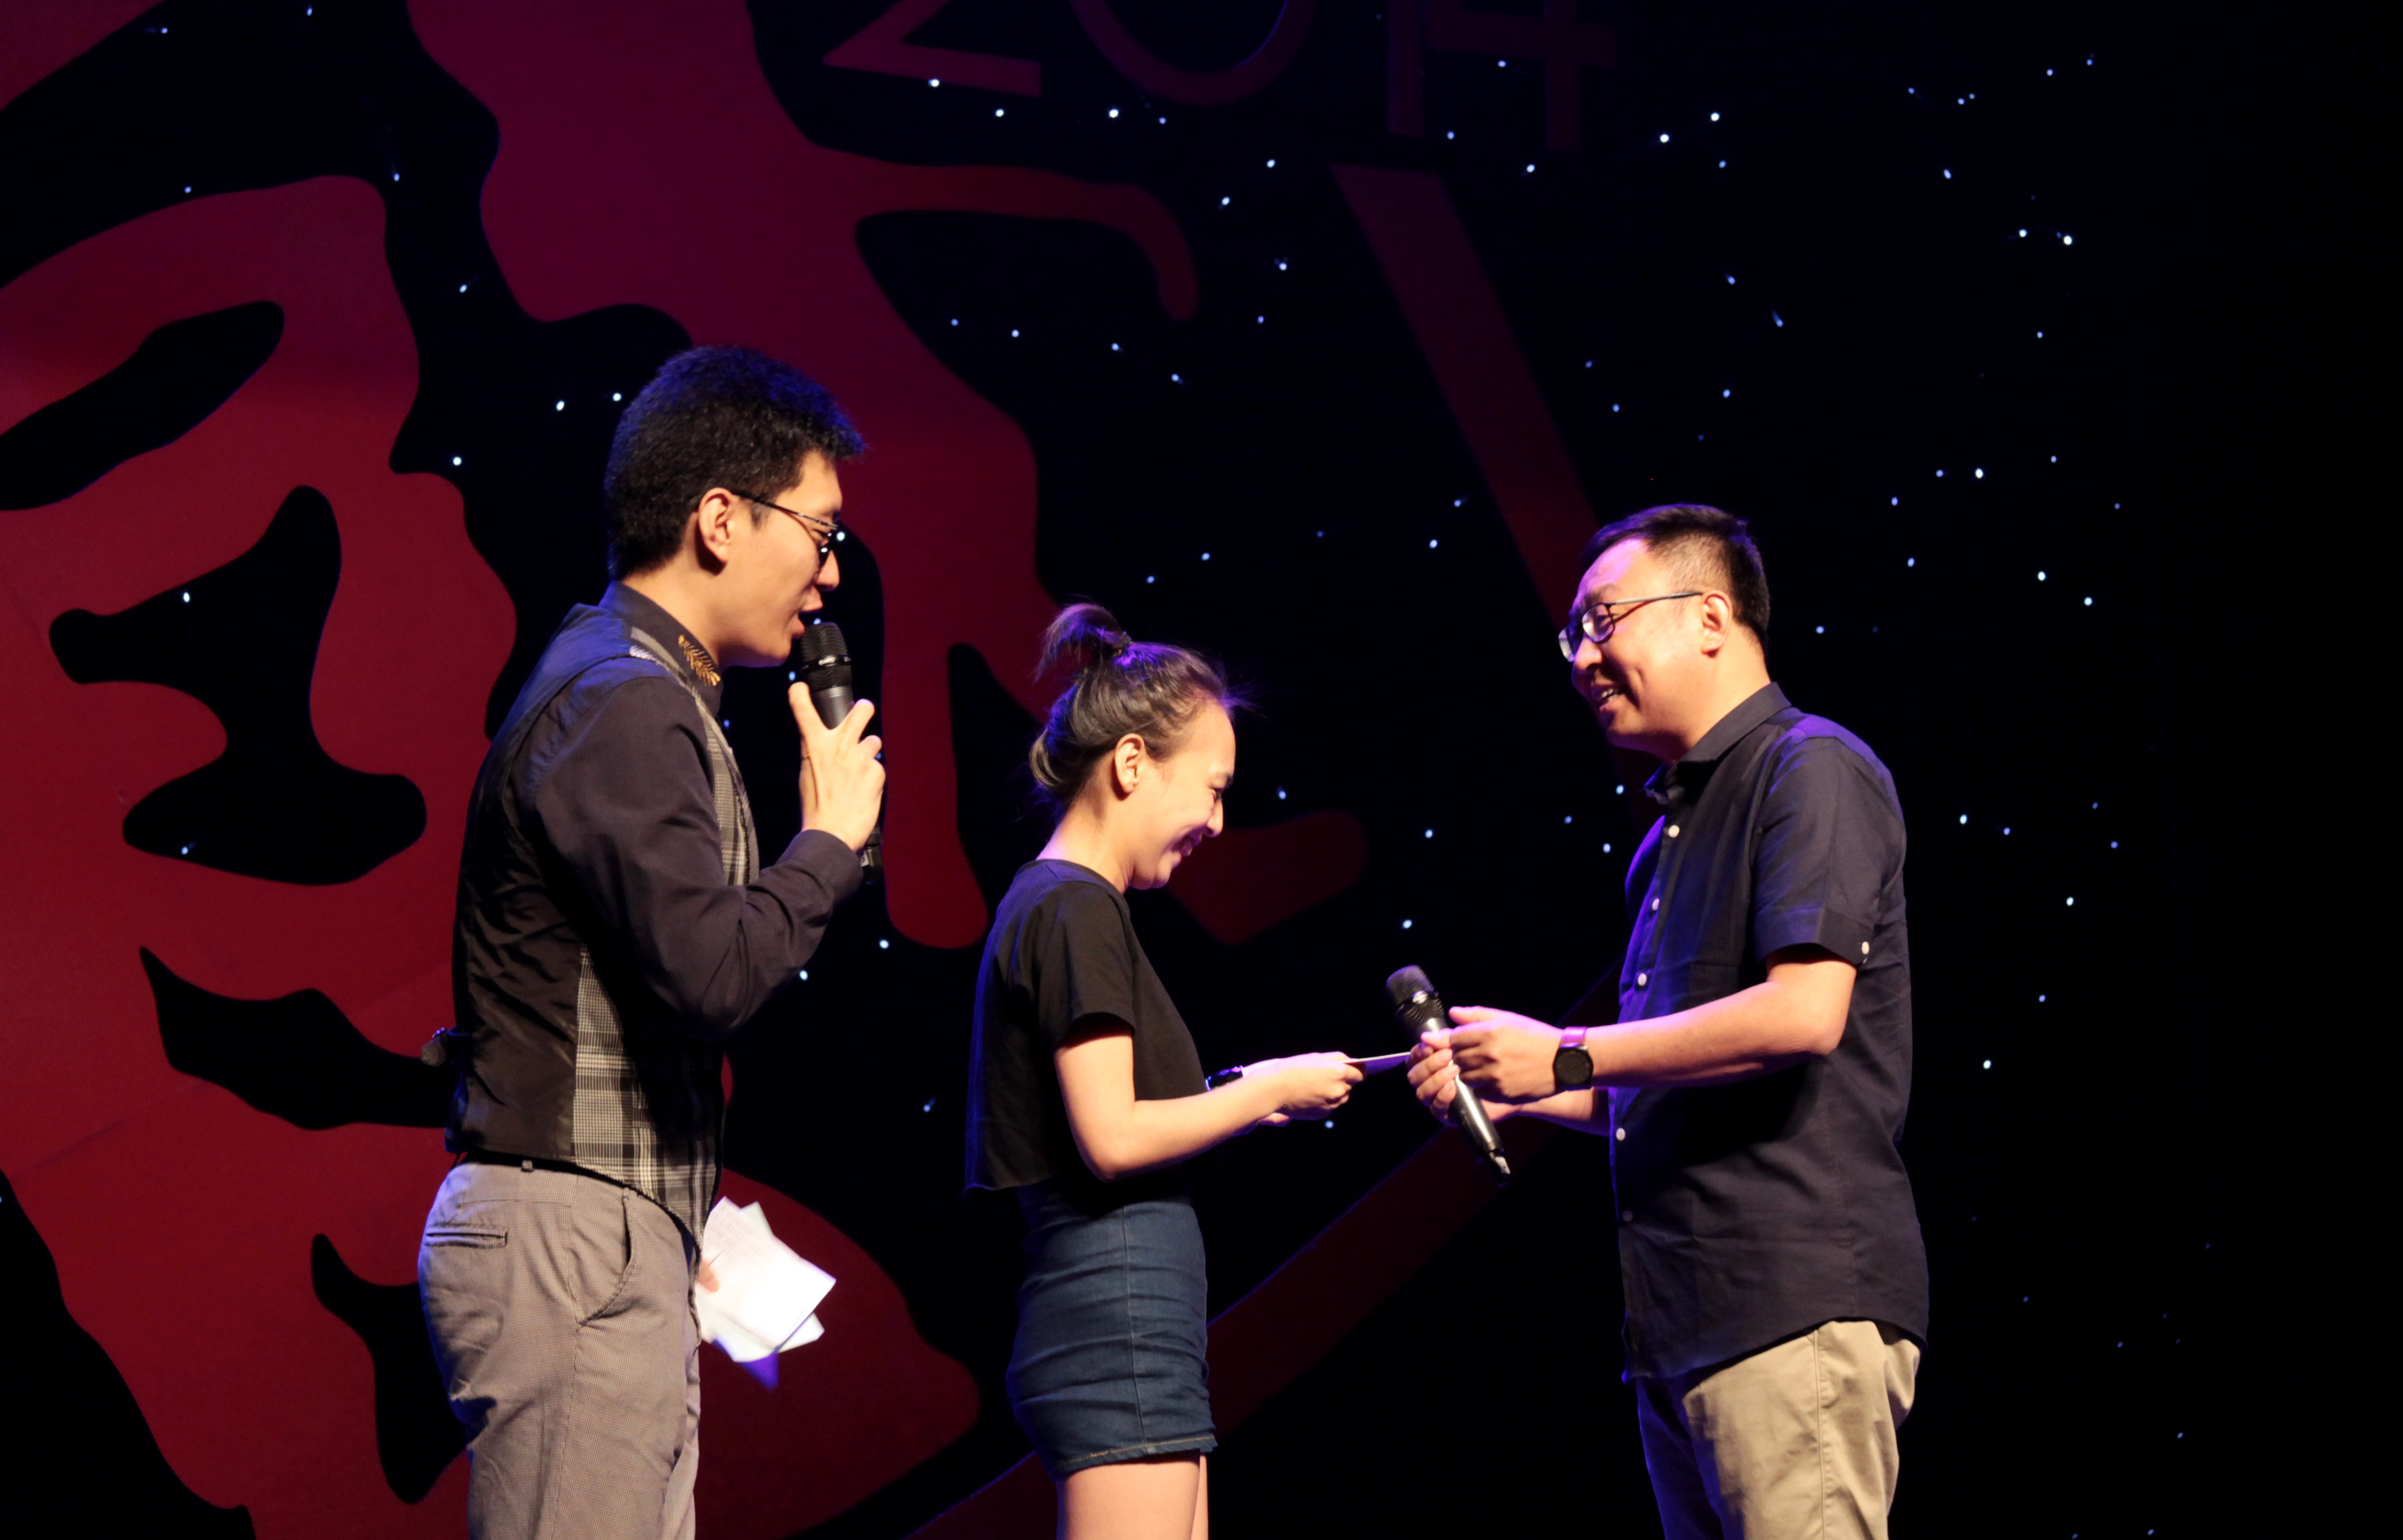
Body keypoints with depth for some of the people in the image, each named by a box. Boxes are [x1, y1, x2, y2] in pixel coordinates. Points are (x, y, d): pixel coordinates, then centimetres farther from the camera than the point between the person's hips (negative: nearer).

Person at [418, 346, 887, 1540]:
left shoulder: (642, 696, 19)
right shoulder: (618, 705, -13)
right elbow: (710, 973, -23)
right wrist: (831, 836, -7)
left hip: (616, 1245, 10)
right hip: (569, 1236, -10)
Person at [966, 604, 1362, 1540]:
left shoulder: (1050, 905, 18)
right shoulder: (1078, 911, -10)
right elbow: (1112, 1138, -18)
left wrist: (1242, 1097, 12)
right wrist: (1268, 1091, -7)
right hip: (1119, 1312, -10)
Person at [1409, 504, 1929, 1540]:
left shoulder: (1811, 772, -5)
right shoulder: (1675, 830, 24)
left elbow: (1802, 1014, -20)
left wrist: (1566, 1057, -13)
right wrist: (1511, 1090, 13)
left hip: (1798, 1299, -10)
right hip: (1684, 1318, 10)